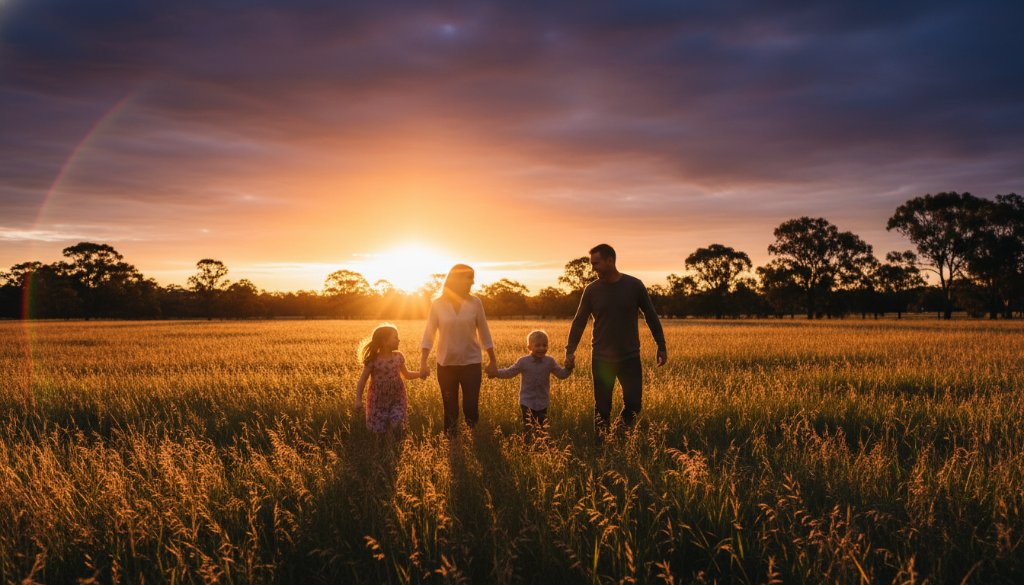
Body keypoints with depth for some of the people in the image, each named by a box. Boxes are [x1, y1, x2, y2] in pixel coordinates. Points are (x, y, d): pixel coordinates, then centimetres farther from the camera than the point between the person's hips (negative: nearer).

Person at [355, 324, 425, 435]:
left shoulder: (398, 357, 0)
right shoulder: (373, 360, -12)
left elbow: (406, 374, 13)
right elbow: (362, 381, -8)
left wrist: (419, 374, -5)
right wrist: (358, 399, -16)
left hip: (397, 399, 2)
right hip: (378, 401, -2)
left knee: (397, 425, -14)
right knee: (379, 431, -3)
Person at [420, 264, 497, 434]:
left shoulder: (475, 303, -2)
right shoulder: (438, 304, -5)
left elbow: (484, 333, 5)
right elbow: (429, 334, -4)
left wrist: (492, 361, 6)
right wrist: (423, 362, -12)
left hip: (471, 363, 0)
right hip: (445, 365, 0)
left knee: (471, 408, -3)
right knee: (450, 410, 9)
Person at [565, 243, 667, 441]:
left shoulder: (634, 285, -5)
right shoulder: (591, 290, -2)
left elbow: (651, 316, 4)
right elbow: (579, 321, 1)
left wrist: (661, 346, 3)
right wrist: (570, 350, -9)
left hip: (630, 358, 0)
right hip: (602, 359, 0)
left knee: (633, 404, 1)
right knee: (602, 408, 3)